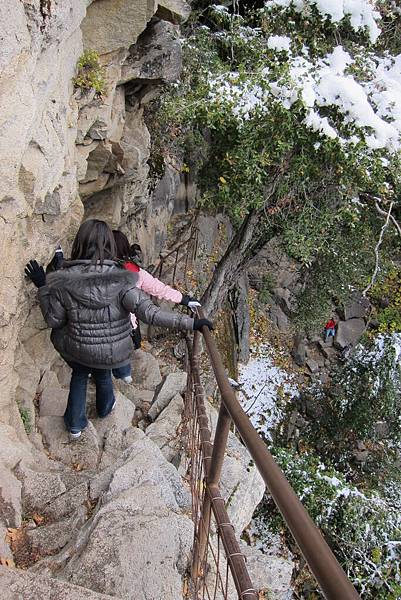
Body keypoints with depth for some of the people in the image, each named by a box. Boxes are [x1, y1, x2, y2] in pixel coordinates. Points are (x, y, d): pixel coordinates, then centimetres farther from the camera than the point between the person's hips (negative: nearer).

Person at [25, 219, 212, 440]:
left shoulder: (63, 283, -20)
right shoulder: (120, 281, -25)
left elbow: (53, 321, -8)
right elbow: (149, 312, -31)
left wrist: (42, 287, 0)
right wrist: (191, 323, -27)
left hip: (78, 350, 0)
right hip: (114, 354, 0)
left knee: (79, 374, 34)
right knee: (102, 373, 34)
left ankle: (75, 424, 44)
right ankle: (105, 408, 63)